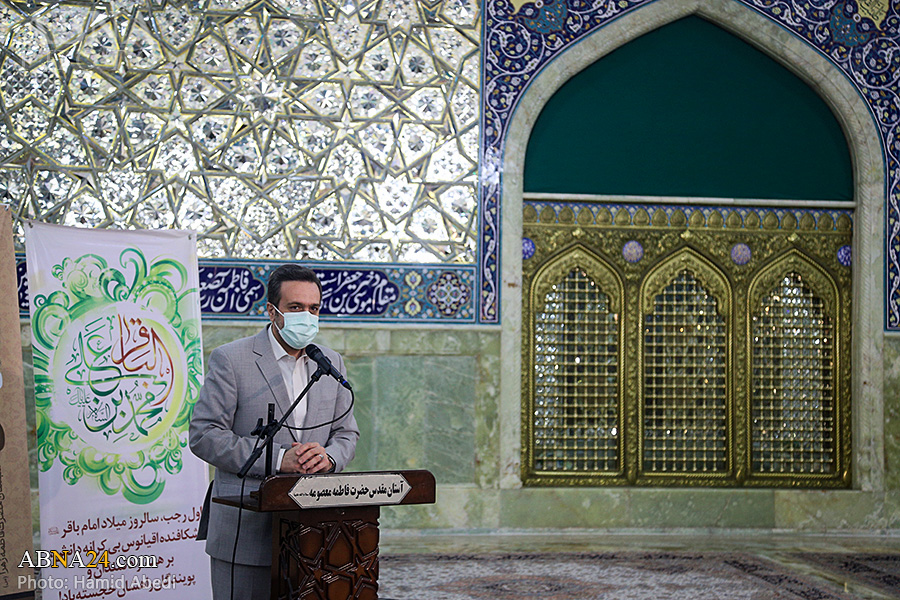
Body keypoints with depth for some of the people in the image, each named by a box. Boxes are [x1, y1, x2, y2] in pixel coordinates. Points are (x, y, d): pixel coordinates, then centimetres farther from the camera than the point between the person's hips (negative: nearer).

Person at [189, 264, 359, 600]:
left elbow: (347, 433, 16)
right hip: (246, 528, -4)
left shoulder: (331, 363, 13)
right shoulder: (230, 359, -4)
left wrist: (328, 456, -9)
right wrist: (276, 459, -18)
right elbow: (203, 434, -10)